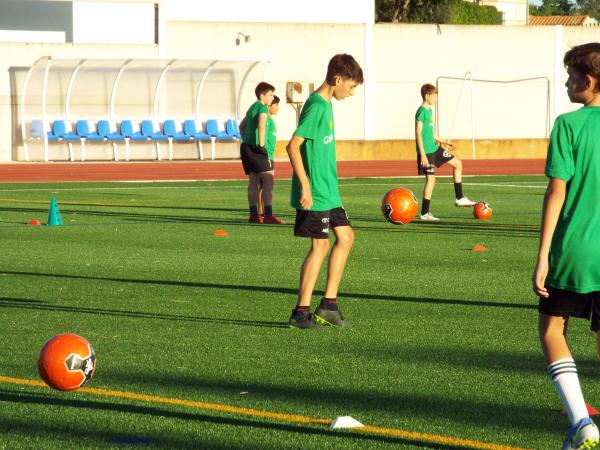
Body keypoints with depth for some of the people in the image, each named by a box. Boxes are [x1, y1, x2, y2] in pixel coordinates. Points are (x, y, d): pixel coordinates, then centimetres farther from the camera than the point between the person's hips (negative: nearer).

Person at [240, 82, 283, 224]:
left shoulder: (252, 107, 20)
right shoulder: (263, 107, -9)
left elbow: (242, 126, 31)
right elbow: (261, 125, -25)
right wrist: (261, 145, -25)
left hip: (246, 147, 9)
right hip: (254, 148, -9)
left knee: (253, 180, 10)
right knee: (268, 178, -11)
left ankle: (254, 215, 10)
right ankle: (268, 215, -18)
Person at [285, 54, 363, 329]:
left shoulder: (326, 104, 12)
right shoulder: (316, 106, -17)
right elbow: (293, 145, -23)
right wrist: (305, 185, -24)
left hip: (328, 191, 10)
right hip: (316, 193, -10)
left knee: (345, 237, 10)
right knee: (320, 245, -5)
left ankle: (329, 304, 14)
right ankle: (301, 312, 2)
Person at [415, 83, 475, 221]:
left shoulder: (429, 111, 13)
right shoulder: (422, 111, -15)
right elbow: (418, 133, -19)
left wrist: (441, 141, 26)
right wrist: (423, 154, -22)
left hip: (434, 148, 10)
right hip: (426, 151, -10)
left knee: (457, 163, 12)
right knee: (431, 179, -7)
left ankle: (459, 198, 15)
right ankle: (424, 213, 0)